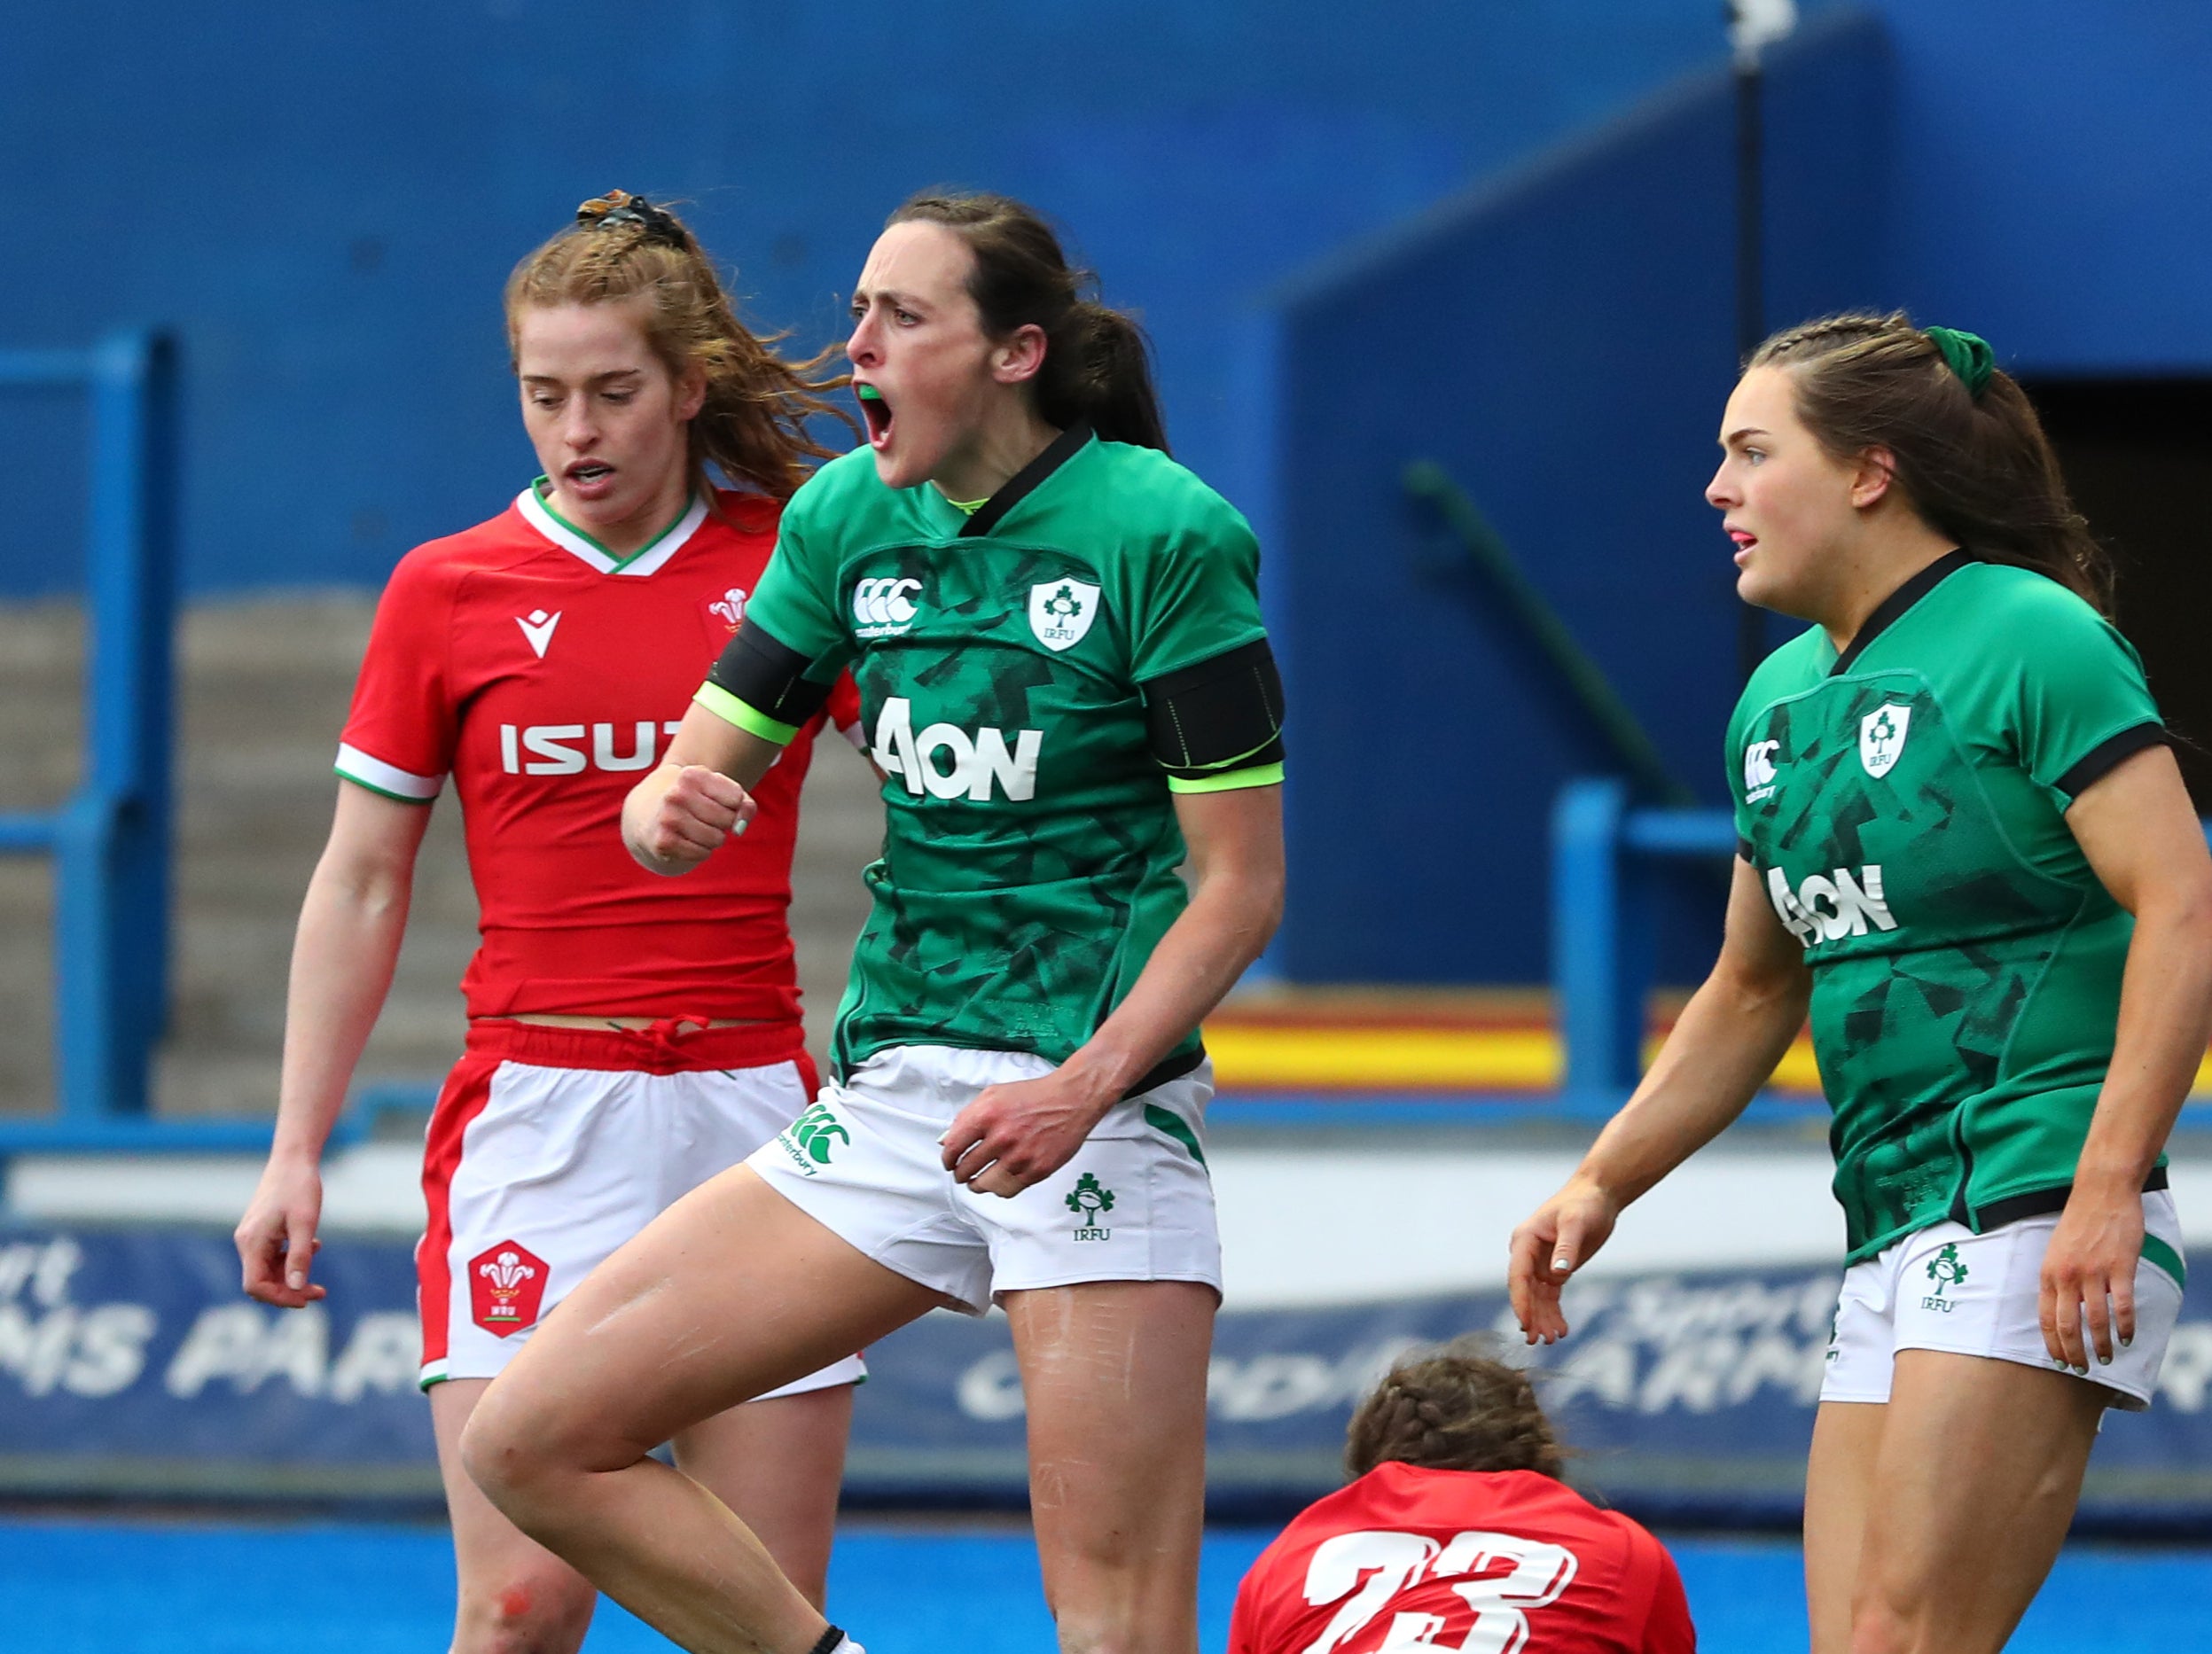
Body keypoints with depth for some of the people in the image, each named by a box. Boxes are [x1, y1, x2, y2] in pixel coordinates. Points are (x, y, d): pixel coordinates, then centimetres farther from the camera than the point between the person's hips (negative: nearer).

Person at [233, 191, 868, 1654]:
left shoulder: (793, 564, 5)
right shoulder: (449, 590, 4)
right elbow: (361, 885, 8)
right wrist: (296, 1150, 4)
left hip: (754, 1106, 1)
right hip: (540, 1111, -1)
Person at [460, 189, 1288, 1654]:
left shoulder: (1164, 532, -10)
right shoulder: (849, 516, 7)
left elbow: (1243, 880, -9)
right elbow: (696, 772, 11)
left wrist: (1084, 1089, -22)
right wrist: (670, 810, -14)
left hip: (1098, 1107, -6)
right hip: (893, 1096, 6)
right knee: (533, 1441, -2)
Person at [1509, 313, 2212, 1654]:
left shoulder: (2034, 640, -8)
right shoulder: (1778, 701, 17)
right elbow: (1753, 993, 29)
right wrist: (1602, 1184, 20)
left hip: (2035, 1229, -9)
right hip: (1891, 1239, 9)